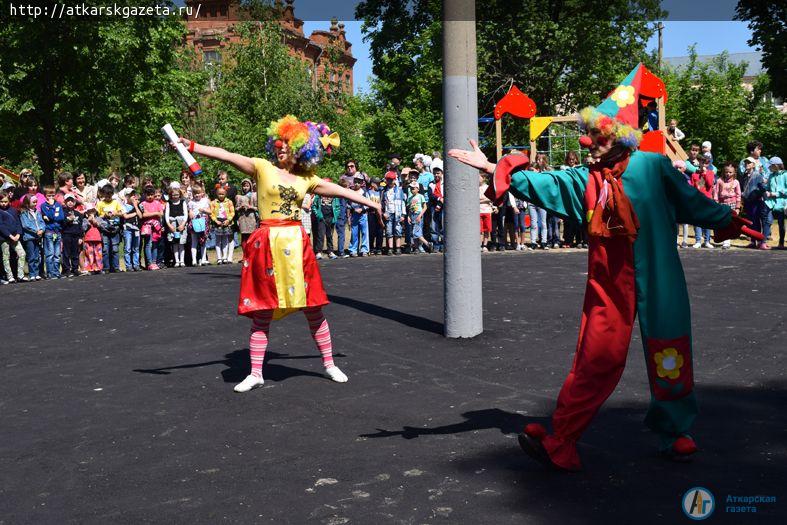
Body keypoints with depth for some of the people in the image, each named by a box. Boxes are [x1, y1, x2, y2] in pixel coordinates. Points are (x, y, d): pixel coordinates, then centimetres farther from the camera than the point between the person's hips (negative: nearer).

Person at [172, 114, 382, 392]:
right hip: (267, 245, -2)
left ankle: (329, 364, 22)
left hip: (297, 244, 3)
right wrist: (191, 146, -18)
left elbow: (341, 191, 19)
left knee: (313, 308, 7)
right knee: (262, 312, 2)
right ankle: (256, 373, 12)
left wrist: (371, 203, 23)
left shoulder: (307, 179, 12)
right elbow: (227, 156, -8)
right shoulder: (262, 167, 3)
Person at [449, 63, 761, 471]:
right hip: (609, 285, 1)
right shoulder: (586, 180, 3)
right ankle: (559, 442, 2)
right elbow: (542, 184, -7)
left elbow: (691, 202, 9)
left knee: (669, 360, 10)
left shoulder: (653, 167, -2)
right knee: (597, 359, -3)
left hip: (658, 284, 0)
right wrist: (493, 169, -17)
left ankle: (675, 433, 32)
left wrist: (732, 224, 17)